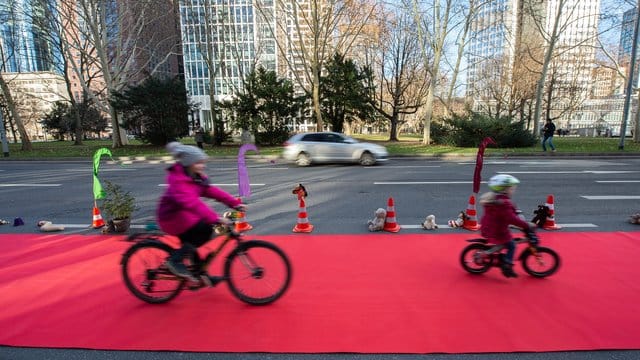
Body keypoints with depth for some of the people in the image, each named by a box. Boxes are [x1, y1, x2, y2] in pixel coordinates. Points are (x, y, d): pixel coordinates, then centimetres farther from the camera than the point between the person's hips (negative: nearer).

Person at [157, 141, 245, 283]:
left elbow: (211, 191, -2)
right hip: (172, 217, -9)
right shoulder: (178, 180, -28)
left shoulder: (196, 177, 1)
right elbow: (193, 203, -41)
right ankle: (175, 260, -11)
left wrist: (234, 202, -12)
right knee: (205, 229, -23)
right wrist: (216, 218, -50)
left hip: (183, 214, 9)